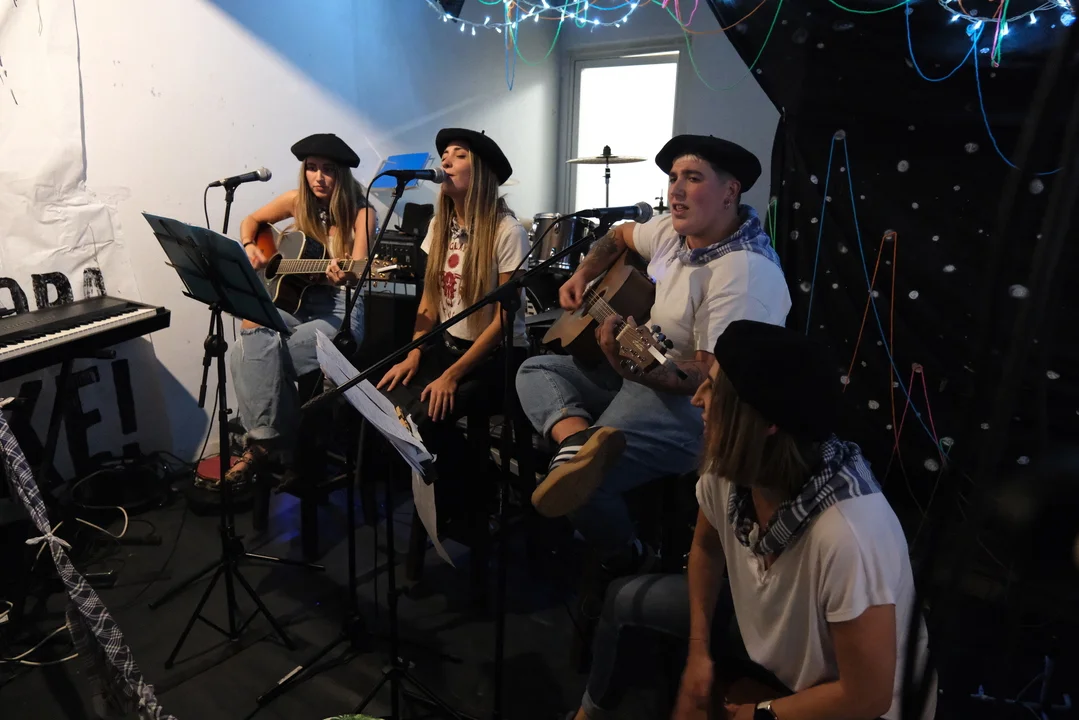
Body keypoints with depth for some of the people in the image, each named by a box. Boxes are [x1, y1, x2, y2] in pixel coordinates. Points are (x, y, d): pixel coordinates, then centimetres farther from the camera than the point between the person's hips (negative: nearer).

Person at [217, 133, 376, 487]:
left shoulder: (360, 213, -9)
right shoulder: (298, 200, 5)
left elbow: (356, 270, -20)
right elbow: (251, 221, 19)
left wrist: (344, 275, -44)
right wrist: (250, 247, -2)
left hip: (340, 313, -5)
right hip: (296, 303, 5)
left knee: (256, 357, -23)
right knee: (252, 347, -25)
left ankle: (265, 442, -3)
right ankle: (266, 438, -13)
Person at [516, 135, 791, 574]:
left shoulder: (746, 271, -26)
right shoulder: (674, 230, 1)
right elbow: (620, 236, 23)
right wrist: (583, 275, 6)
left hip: (697, 406, -10)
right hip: (640, 372, 10)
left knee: (585, 485, -25)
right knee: (536, 370, 7)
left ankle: (629, 568, 7)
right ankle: (579, 441, -25)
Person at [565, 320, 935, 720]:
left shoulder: (846, 536, -41)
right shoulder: (729, 468, -21)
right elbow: (707, 548, 2)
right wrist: (699, 649, -1)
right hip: (770, 631, 6)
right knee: (626, 598, 12)